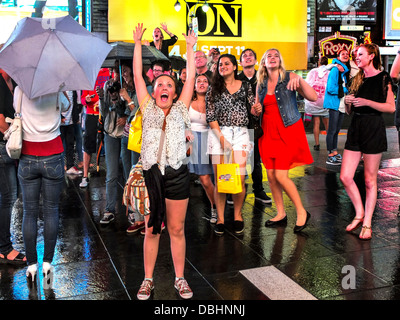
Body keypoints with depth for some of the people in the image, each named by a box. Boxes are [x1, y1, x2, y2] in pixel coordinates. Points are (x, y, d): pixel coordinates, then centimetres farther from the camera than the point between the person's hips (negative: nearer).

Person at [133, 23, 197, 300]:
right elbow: (138, 76, 9)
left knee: (177, 229, 9)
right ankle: (148, 279, 22)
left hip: (177, 175, 0)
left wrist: (191, 47, 11)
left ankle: (180, 279, 22)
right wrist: (138, 43, 10)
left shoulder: (180, 109, 12)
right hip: (150, 174, 0)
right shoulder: (147, 109, 11)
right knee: (151, 230, 8)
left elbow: (190, 78, 10)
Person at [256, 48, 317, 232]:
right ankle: (281, 214, 21)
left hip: (287, 131, -5)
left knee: (281, 176, -11)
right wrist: (256, 110, 0)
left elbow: (313, 97, -13)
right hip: (268, 132, 5)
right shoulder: (260, 85, 11)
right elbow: (258, 108, 23)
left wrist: (299, 80, -26)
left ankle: (301, 212, 8)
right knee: (270, 176, 5)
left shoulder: (289, 78, -3)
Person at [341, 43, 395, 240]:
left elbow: (391, 107, -9)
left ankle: (367, 223, 10)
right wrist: (347, 102, -3)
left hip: (374, 129, -6)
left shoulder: (382, 78, -2)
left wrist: (367, 102, -17)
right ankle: (359, 214, 18)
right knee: (345, 177, -1)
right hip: (355, 128, 6)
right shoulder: (357, 79, 15)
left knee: (369, 180, 1)